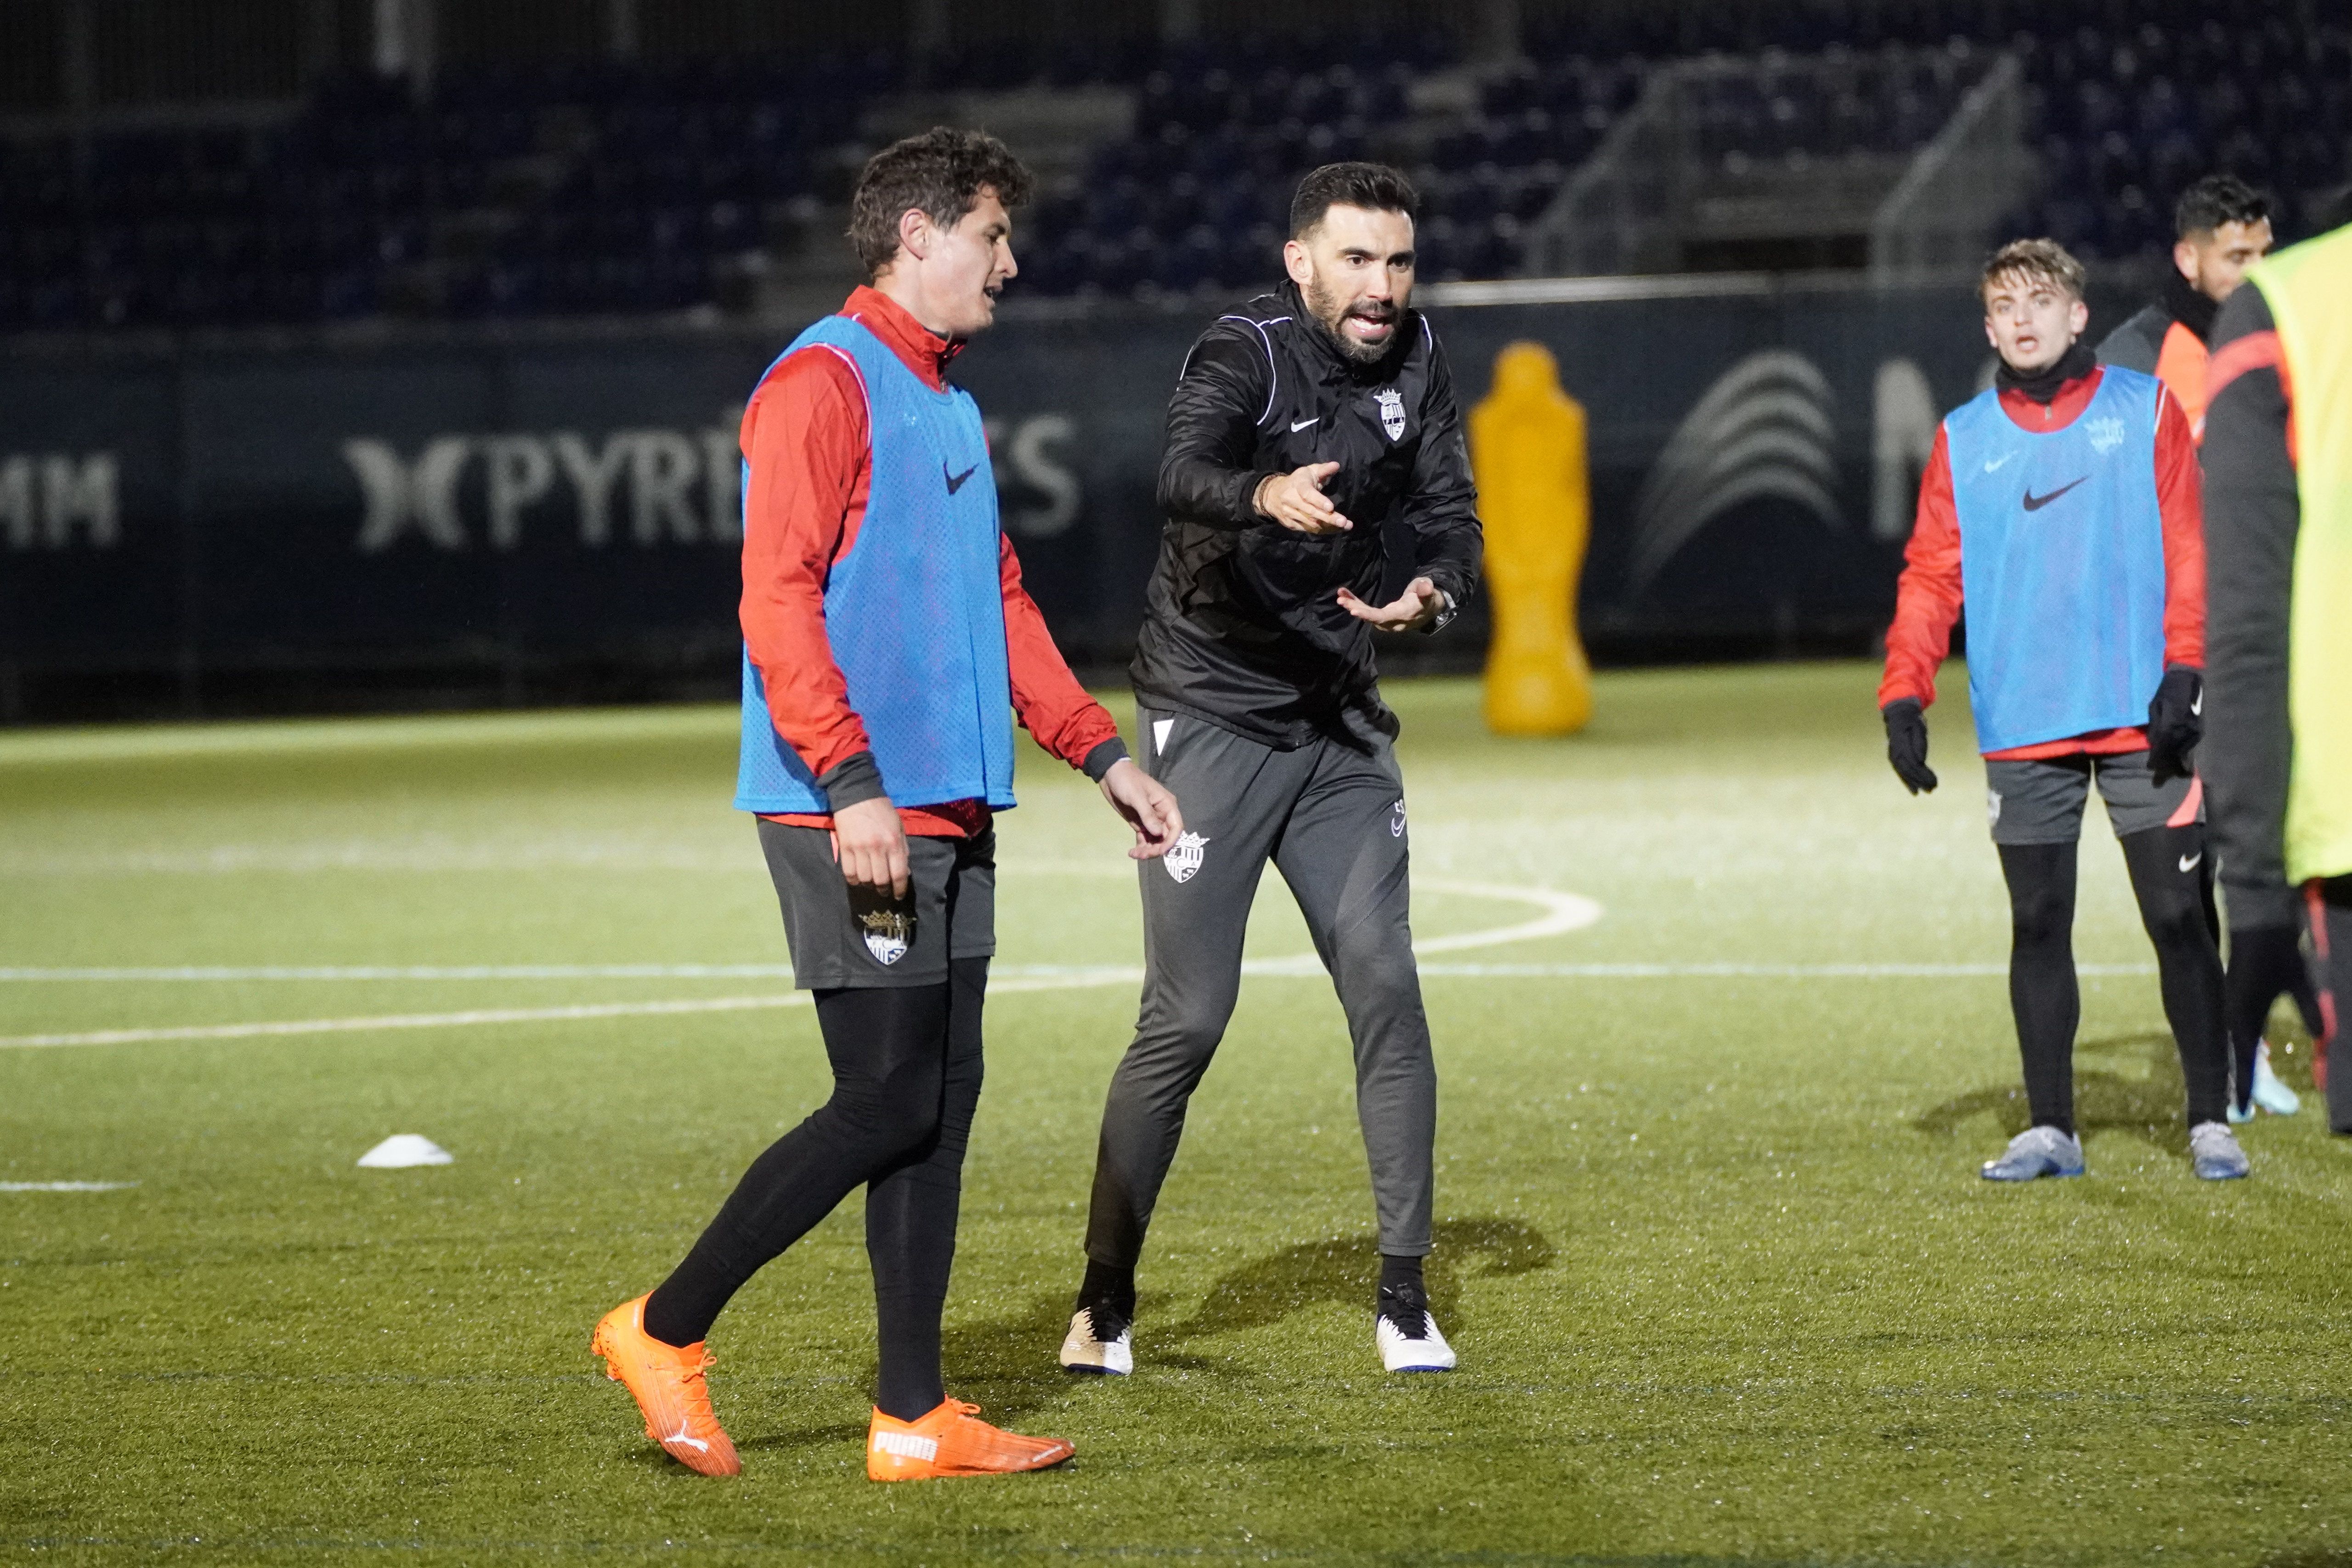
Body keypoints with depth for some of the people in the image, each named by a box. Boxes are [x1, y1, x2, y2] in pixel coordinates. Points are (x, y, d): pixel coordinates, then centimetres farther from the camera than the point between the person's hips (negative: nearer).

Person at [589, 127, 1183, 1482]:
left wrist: (1106, 758, 21)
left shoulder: (951, 404, 20)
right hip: (853, 814, -9)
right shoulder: (823, 382, -9)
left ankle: (915, 1418, 10)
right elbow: (778, 596, -17)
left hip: (951, 814, 9)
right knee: (890, 1104, -10)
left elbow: (999, 605, 26)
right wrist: (852, 782, -23)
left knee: (942, 1107, 7)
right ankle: (667, 1332, 2)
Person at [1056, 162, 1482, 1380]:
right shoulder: (1245, 354, -19)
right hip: (1211, 718, -5)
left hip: (1339, 724, 6)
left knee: (1385, 988, -3)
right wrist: (1267, 495, -61)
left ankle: (1404, 1295, 4)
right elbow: (1181, 472, -39)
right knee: (1188, 1015, -6)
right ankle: (1104, 1301, 9)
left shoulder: (1414, 360, 1)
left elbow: (1447, 512, 3)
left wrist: (1432, 588, -20)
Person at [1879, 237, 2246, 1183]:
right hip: (2021, 731, 2)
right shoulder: (1963, 439, 10)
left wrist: (2183, 671, -9)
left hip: (2139, 718, -2)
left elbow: (2186, 548, 2)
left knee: (2178, 920, -2)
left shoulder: (2144, 411, 6)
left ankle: (2210, 1122, 5)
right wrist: (1904, 696, -4)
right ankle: (2049, 1130, 10)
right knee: (2037, 927, 4)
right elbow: (1932, 575, 8)